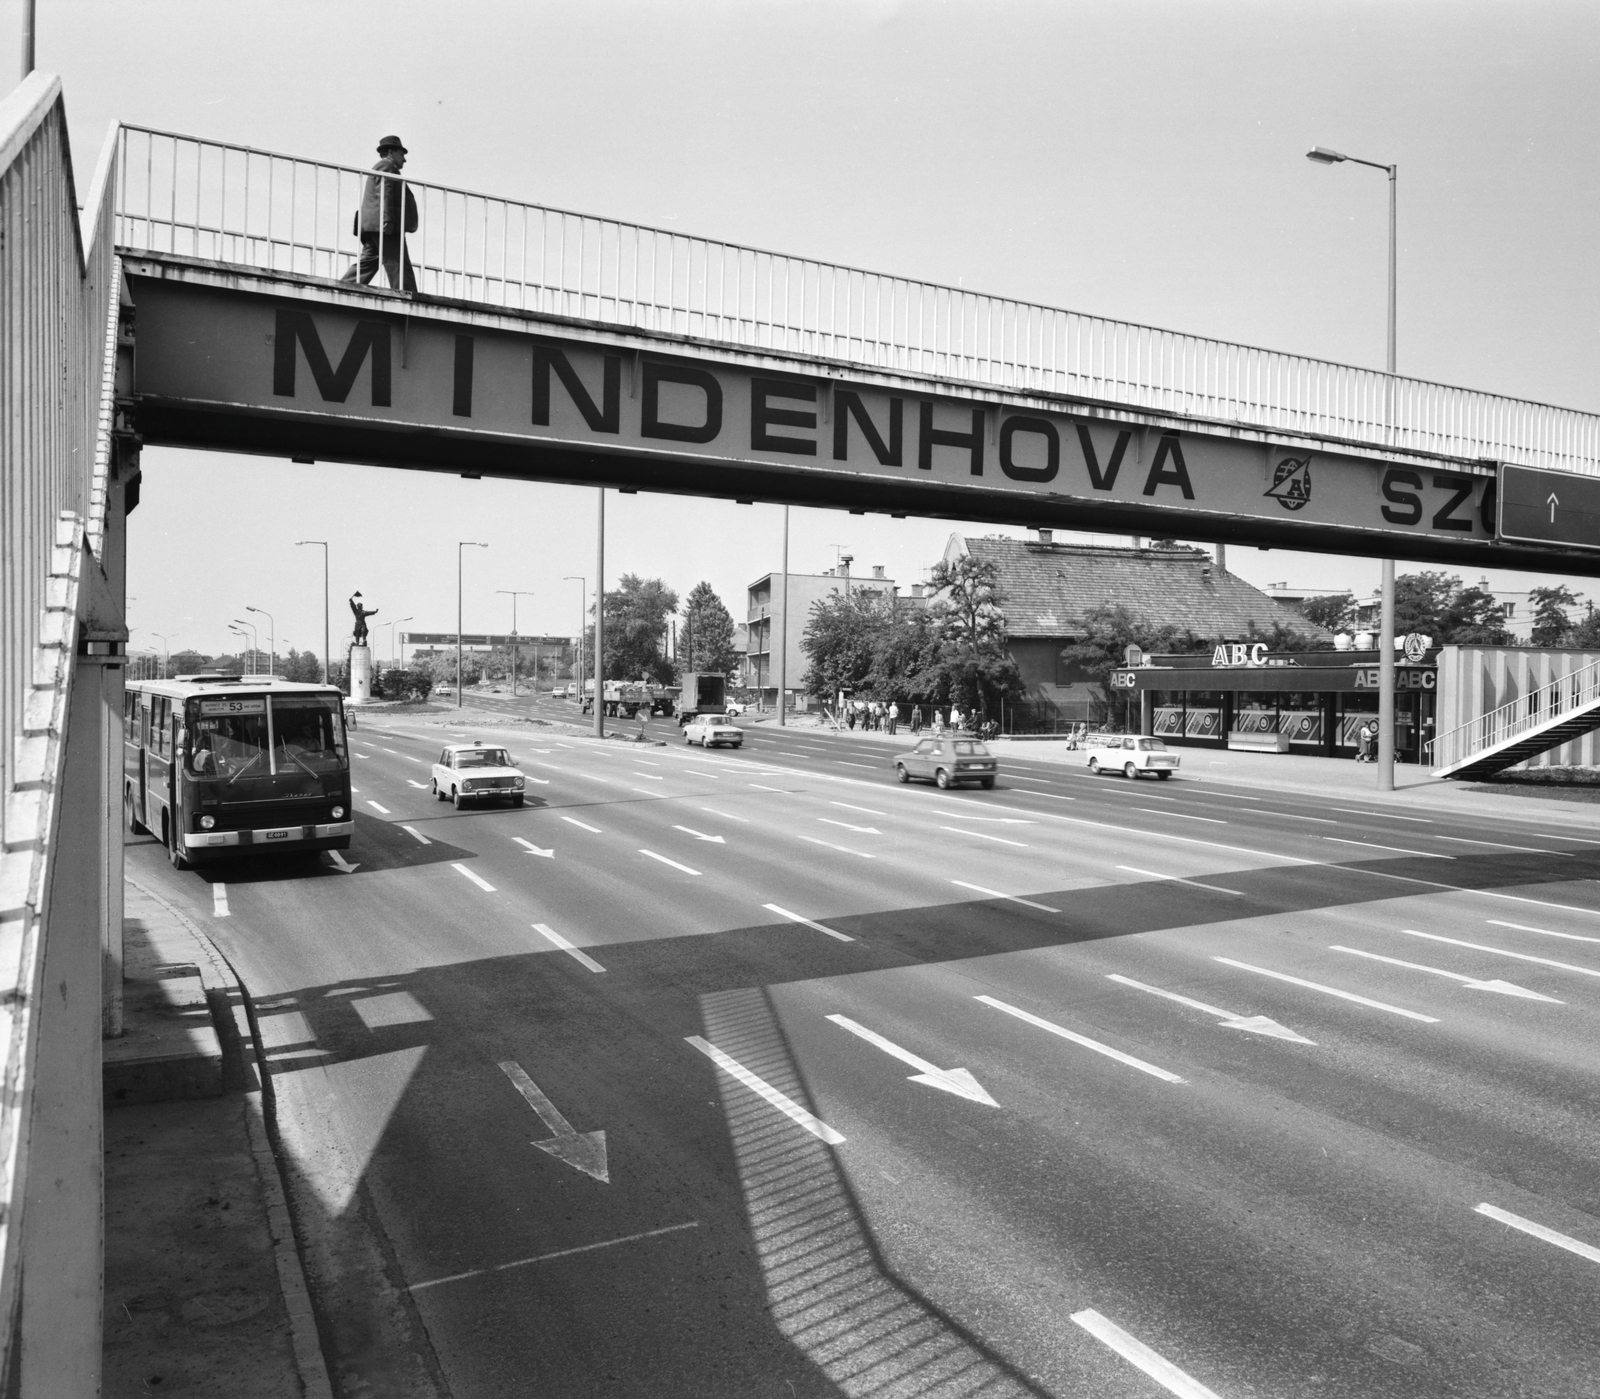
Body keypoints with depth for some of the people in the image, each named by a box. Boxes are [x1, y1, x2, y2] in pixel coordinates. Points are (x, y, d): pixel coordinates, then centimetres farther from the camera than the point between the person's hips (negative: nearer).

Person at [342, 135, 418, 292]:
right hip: (384, 226, -10)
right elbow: (384, 194, -13)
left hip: (372, 227, 10)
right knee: (398, 266, -14)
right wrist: (387, 219, -23)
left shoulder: (379, 168, 34)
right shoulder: (386, 166, 1)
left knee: (367, 263, 5)